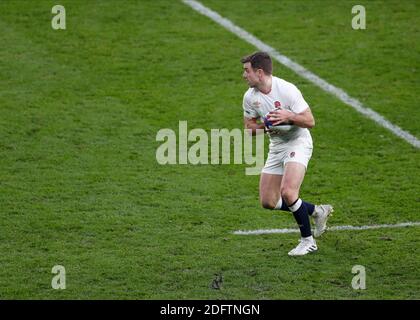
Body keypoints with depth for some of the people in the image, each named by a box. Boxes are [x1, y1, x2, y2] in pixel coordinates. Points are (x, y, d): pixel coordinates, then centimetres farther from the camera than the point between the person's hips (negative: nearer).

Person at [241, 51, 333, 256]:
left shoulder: (286, 90, -20)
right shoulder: (250, 97, -3)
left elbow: (310, 121, -17)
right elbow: (249, 127, 8)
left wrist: (289, 117, -34)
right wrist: (265, 126, -14)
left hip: (298, 143, -7)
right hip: (276, 146, 7)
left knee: (287, 193, -26)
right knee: (268, 202, 3)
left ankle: (308, 241, -8)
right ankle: (317, 211, 22)